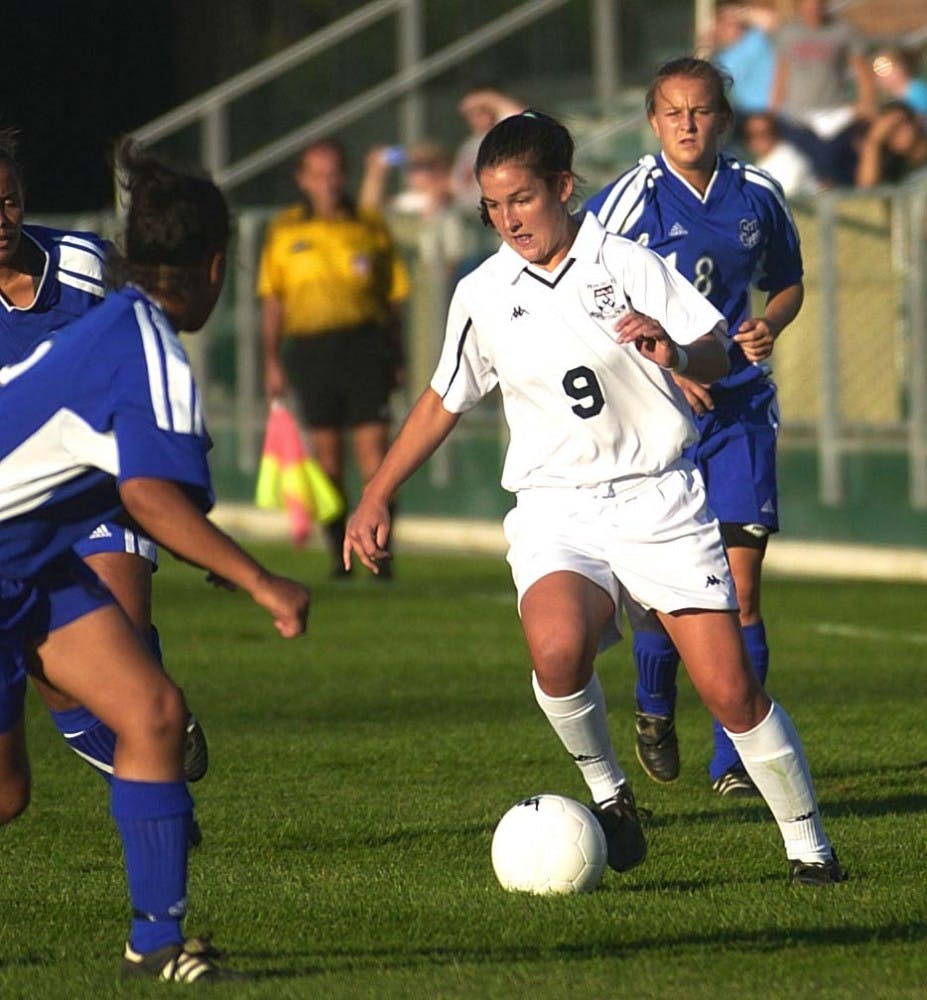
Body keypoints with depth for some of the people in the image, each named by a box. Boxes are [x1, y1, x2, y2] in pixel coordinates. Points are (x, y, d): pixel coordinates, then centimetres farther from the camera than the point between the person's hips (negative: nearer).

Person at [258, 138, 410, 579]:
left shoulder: (370, 227, 8)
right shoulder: (284, 231, 11)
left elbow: (392, 295, 11)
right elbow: (272, 300, 13)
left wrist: (396, 359, 7)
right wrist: (272, 361, 7)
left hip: (364, 343, -1)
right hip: (309, 347, 1)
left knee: (373, 447, -9)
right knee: (326, 451, 4)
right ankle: (339, 552, 11)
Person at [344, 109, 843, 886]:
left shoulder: (628, 265, -2)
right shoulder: (482, 296, 5)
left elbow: (716, 357, -4)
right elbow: (443, 403, 18)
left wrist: (675, 351, -27)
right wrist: (376, 498, 15)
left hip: (659, 499, -1)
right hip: (556, 512, 1)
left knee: (731, 690, -8)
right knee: (558, 648, -31)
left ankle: (808, 844, 12)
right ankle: (608, 795, -6)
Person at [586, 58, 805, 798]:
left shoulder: (756, 195, 5)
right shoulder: (633, 197, -7)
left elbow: (788, 283, 20)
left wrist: (769, 327, -2)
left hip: (741, 407, 3)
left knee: (742, 586, -4)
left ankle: (734, 760, 3)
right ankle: (655, 710, 27)